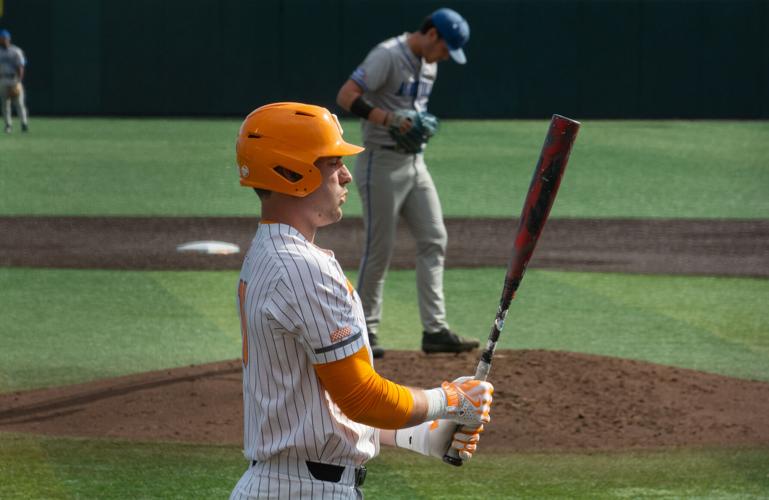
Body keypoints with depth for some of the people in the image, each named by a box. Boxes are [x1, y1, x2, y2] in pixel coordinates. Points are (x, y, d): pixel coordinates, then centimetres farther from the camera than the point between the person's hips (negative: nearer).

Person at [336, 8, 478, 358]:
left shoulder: (428, 65, 12)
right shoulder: (388, 56, -16)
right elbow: (346, 97, -22)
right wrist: (389, 119, -32)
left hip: (415, 163, 9)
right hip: (382, 164, -9)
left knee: (434, 240, 1)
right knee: (379, 250, -3)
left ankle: (435, 330, 0)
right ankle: (363, 332, 9)